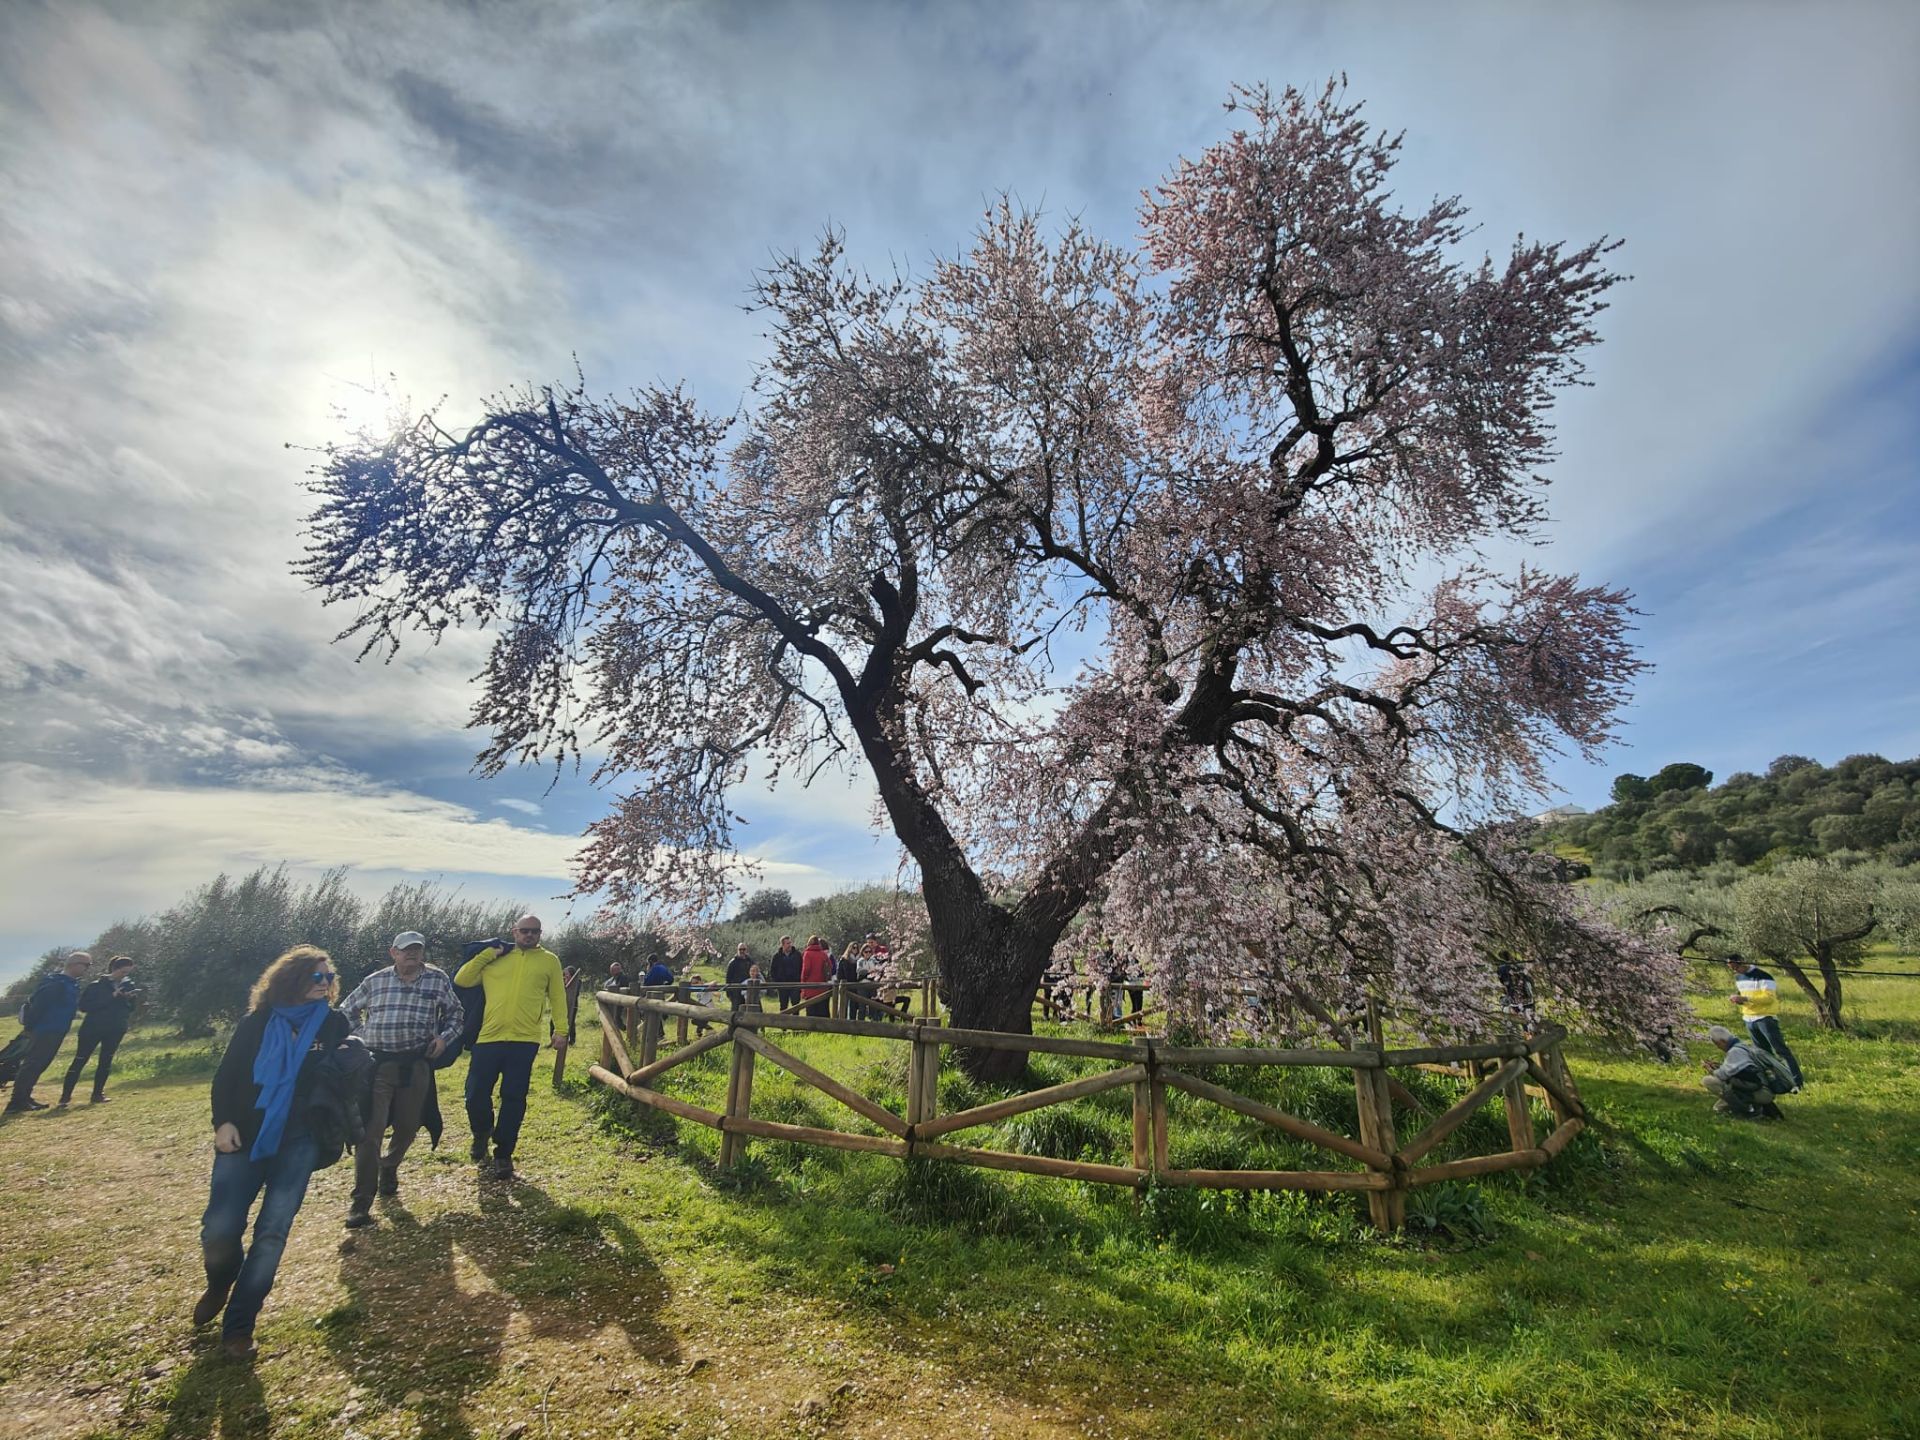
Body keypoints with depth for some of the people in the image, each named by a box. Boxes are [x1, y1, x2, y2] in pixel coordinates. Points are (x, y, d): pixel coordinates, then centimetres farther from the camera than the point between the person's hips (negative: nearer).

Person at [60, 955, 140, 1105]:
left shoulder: (129, 985, 5)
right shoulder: (97, 986, -8)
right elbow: (84, 1006, -16)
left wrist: (132, 1000, -15)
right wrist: (111, 997, -24)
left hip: (115, 1030, 4)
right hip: (93, 1028, -3)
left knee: (106, 1061, 7)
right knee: (80, 1061, -1)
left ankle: (98, 1094, 14)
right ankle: (65, 1096, 7)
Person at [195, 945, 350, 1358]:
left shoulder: (334, 1024, 0)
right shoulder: (257, 1022, 0)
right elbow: (226, 1076, 3)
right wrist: (223, 1122, -8)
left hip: (297, 1143, -1)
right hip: (243, 1139, 1)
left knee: (272, 1233, -3)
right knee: (218, 1229, -2)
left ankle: (238, 1325, 12)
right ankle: (219, 1285, 33)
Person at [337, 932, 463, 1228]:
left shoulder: (438, 979, 1)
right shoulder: (375, 981, 3)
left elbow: (456, 1012, 13)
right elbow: (347, 1010, 20)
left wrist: (445, 1037, -1)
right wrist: (362, 1036, 7)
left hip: (417, 1064, 1)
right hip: (378, 1063, -1)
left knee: (407, 1127, 11)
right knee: (370, 1129, -8)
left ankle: (389, 1168, 42)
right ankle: (361, 1202, 1)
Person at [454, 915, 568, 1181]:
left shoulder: (549, 960, 6)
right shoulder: (495, 957, 9)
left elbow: (557, 996, 8)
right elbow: (461, 981, 6)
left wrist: (560, 1030, 1)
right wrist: (485, 955, -5)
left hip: (524, 1041, -1)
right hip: (488, 1038, 1)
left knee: (514, 1099, 3)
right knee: (476, 1094, 6)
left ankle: (503, 1154, 20)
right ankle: (482, 1134, 38)